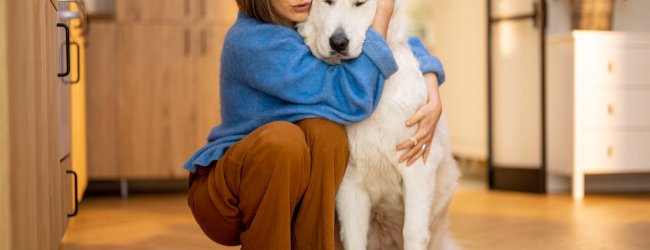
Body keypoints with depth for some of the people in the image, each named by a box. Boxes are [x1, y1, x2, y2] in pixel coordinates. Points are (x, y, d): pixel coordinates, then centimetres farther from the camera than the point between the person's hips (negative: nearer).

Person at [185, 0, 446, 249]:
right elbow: (350, 98, -27)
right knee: (283, 139, -35)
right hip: (224, 195, -5)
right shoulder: (252, 40, -23)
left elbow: (404, 45, 8)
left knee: (324, 128, -25)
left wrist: (433, 97, -10)